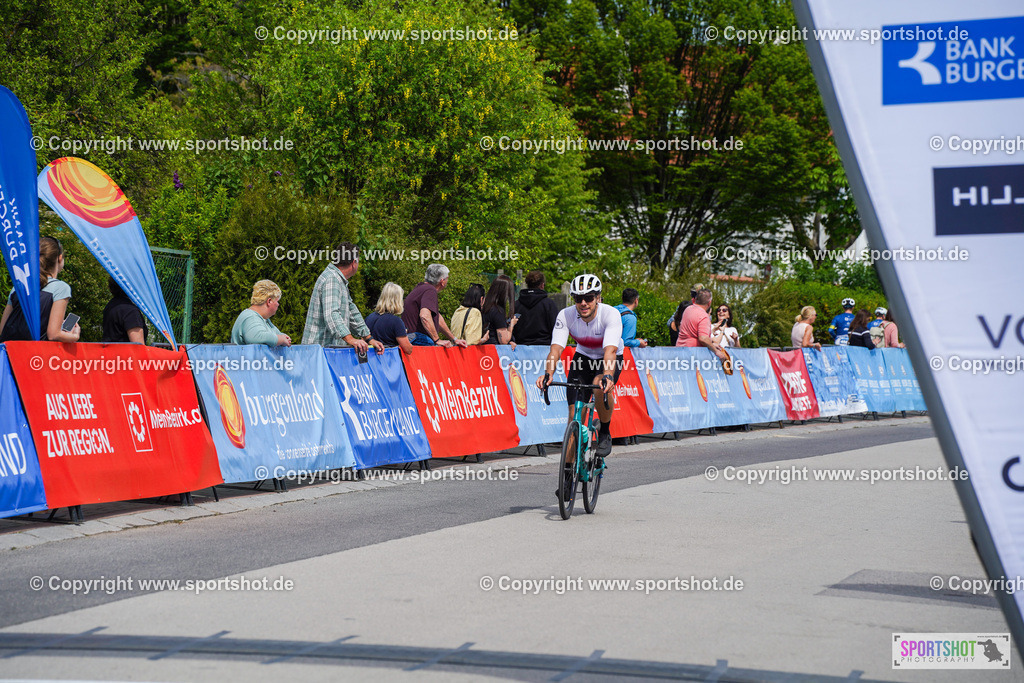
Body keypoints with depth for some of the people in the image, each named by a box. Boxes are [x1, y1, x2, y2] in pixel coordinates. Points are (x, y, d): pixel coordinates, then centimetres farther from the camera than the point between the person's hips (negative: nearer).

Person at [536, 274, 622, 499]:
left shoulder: (610, 315, -32)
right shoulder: (566, 315, -24)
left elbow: (610, 350, -44)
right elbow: (556, 348, -32)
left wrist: (608, 376, -63)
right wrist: (548, 374, -51)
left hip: (610, 359, -3)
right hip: (583, 357, 3)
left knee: (600, 386, -36)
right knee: (575, 413, -8)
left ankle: (605, 433, -10)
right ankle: (568, 468, 1)